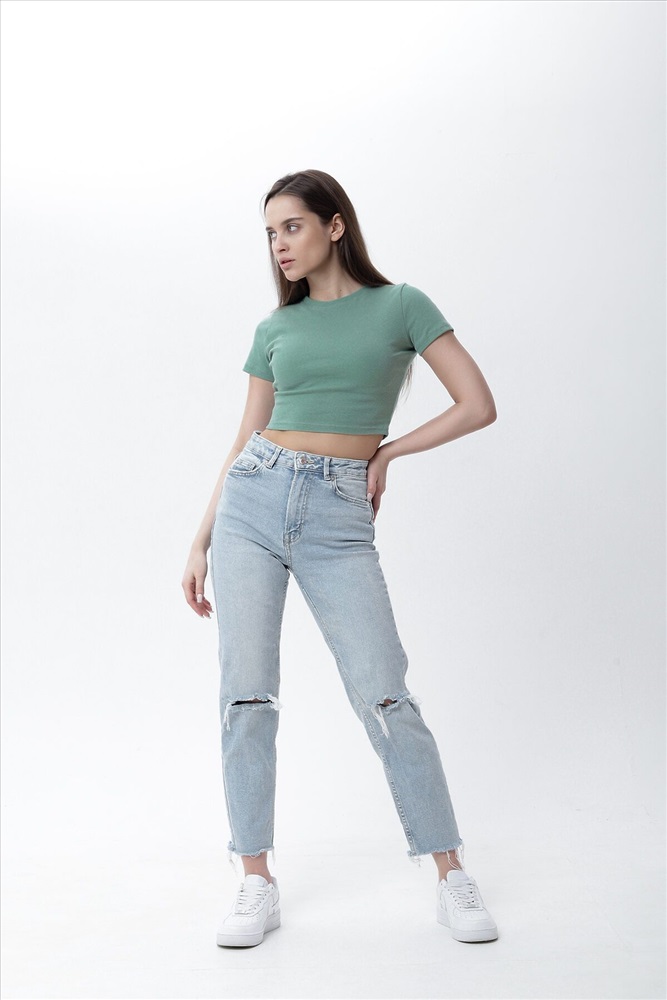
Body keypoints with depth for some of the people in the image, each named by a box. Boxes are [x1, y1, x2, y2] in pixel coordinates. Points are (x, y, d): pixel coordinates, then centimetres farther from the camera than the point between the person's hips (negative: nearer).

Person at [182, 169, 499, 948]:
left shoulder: (400, 305, 4)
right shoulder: (275, 328, 13)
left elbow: (477, 406, 0)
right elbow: (246, 439, 15)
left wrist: (384, 451, 3)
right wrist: (201, 539, 12)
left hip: (338, 518, -3)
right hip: (254, 501, 4)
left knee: (384, 698, -6)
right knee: (246, 696, -1)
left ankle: (453, 879, 10)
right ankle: (257, 886, 12)